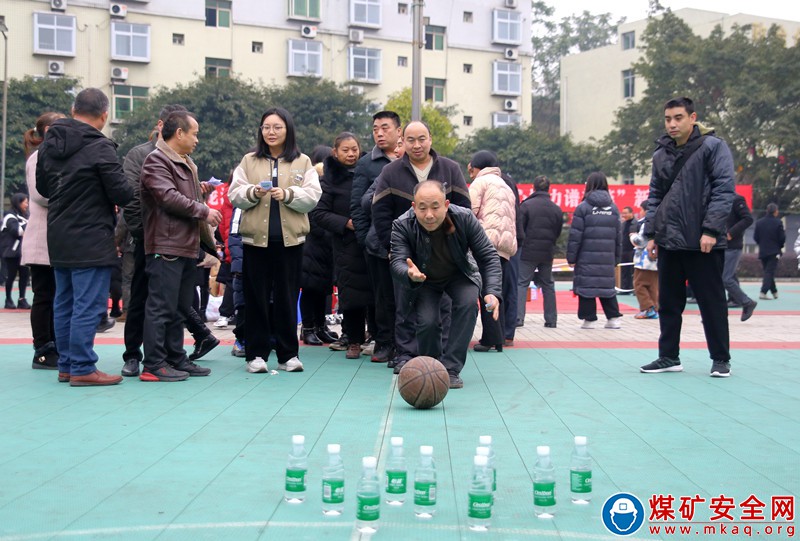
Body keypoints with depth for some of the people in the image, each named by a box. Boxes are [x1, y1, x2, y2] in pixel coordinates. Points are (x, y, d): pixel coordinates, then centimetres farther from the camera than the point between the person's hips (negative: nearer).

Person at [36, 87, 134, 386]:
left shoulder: (49, 143, 8)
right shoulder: (100, 147, -16)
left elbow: (42, 187, 19)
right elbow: (122, 194, -15)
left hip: (58, 238, 8)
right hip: (91, 240, -8)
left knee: (64, 303, 13)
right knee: (88, 306, -5)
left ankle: (66, 365, 19)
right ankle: (82, 369, -3)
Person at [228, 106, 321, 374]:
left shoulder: (303, 162, 9)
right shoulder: (249, 161, 11)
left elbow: (313, 196, 0)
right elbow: (234, 194, 5)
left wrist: (288, 194, -16)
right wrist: (252, 192, -15)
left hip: (289, 239, 0)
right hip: (256, 238, 1)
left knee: (287, 297, 3)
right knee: (256, 297, 2)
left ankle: (288, 354, 12)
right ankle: (256, 354, 9)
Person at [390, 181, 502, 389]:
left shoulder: (464, 218, -26)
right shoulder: (402, 225, -27)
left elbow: (488, 257, -20)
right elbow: (398, 261, -32)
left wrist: (493, 292, -34)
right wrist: (410, 274, -58)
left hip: (459, 276, 0)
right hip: (425, 280, 0)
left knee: (468, 304, -29)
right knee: (427, 321, -23)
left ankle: (451, 369, -20)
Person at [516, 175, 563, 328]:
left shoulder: (526, 205, -8)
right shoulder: (556, 209, 6)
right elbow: (558, 233, 11)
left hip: (528, 252, -4)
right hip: (547, 253, 4)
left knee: (521, 283, -1)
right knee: (548, 284, 13)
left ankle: (518, 317, -11)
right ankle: (551, 319, 15)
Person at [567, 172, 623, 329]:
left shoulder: (583, 207, -4)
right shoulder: (613, 208, 10)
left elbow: (575, 235, -6)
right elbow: (618, 235, 13)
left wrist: (571, 257, 0)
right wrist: (616, 258, 19)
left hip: (587, 257, -4)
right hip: (607, 258, 4)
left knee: (586, 285, 1)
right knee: (607, 285, 12)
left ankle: (590, 319, 1)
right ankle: (614, 318, 10)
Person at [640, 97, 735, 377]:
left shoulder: (712, 147, -5)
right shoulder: (661, 154, 12)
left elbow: (724, 190, -10)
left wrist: (711, 230, -17)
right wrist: (651, 234, 9)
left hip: (703, 243, -5)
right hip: (668, 242, 5)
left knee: (712, 301, 4)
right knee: (668, 302, 10)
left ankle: (721, 359, 15)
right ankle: (669, 356, 21)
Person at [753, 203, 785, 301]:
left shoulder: (759, 222, -1)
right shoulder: (778, 222, -11)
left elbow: (755, 237, 2)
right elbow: (782, 238, -9)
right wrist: (780, 246, 10)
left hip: (762, 251, 4)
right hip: (774, 251, -4)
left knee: (767, 271, 15)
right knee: (770, 272, -3)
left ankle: (774, 291, 23)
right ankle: (763, 292, -14)